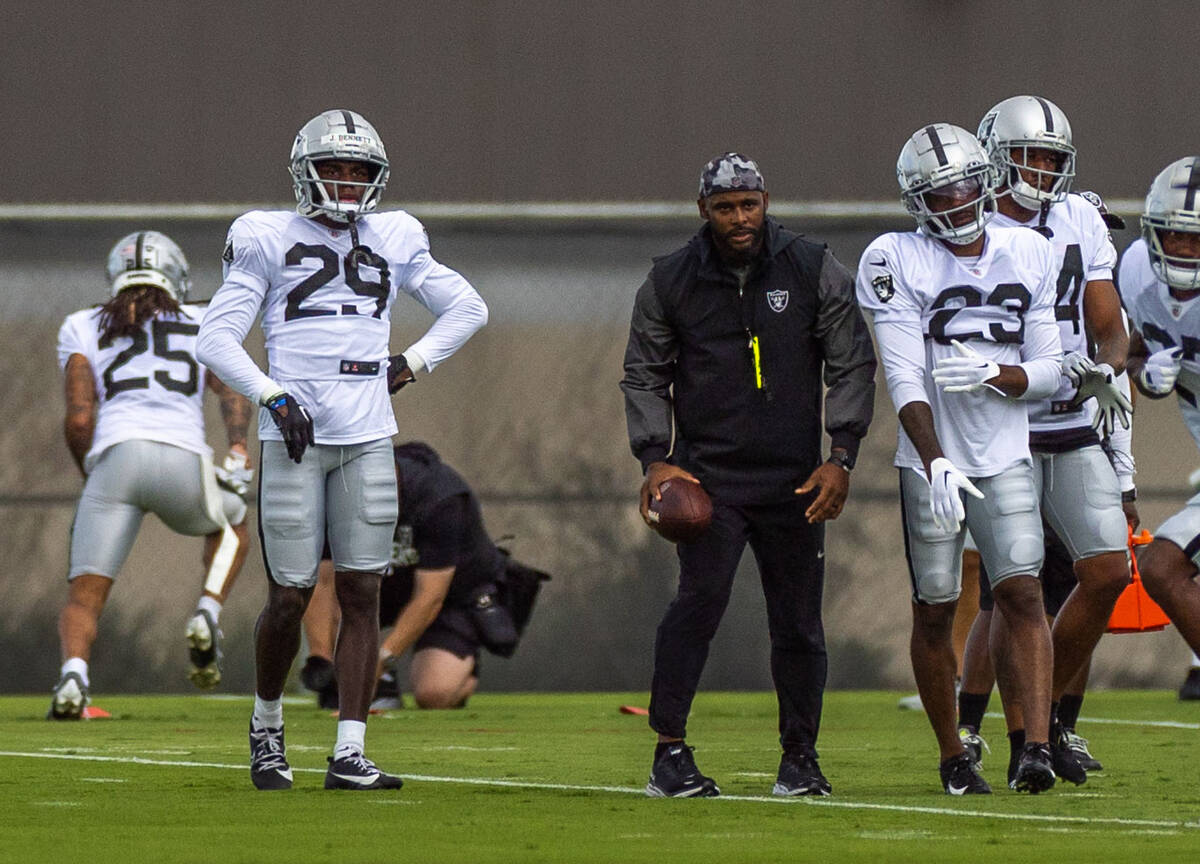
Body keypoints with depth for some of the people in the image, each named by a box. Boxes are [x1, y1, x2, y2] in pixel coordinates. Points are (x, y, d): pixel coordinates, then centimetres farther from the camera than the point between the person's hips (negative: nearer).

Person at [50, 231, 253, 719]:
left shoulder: (84, 329, 22)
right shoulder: (204, 325, 25)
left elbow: (79, 420, 11)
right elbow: (231, 387, 6)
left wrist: (88, 475, 25)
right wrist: (237, 445, -5)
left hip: (115, 458, -1)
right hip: (183, 459, 1)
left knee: (84, 598, 3)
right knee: (230, 524, 34)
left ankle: (74, 673, -28)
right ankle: (207, 615, 9)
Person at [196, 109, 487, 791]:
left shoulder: (392, 242, 11)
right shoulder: (269, 241, 2)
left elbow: (468, 307, 21)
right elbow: (218, 338, 0)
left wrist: (410, 365, 8)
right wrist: (273, 395, -12)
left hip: (368, 439, 3)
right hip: (294, 436, -3)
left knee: (362, 594, -2)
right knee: (290, 597, -3)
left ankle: (350, 755, -2)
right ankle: (268, 723, 22)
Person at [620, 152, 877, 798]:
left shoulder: (814, 272, 1)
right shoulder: (671, 282, 1)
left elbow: (852, 365, 3)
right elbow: (644, 376, 8)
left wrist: (841, 456, -6)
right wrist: (654, 458, -5)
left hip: (793, 478, 1)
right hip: (706, 472, -1)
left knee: (798, 619, 5)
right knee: (701, 598, -18)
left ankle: (800, 757, 19)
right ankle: (670, 753, -16)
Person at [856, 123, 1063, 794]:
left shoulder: (1028, 257, 6)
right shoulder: (897, 262, -5)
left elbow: (1048, 372, 5)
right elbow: (906, 379, -13)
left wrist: (991, 374, -16)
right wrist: (936, 463, -25)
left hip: (1006, 458, 2)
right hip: (931, 460, -2)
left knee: (1022, 593, -13)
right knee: (935, 610, 4)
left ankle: (1039, 744, -19)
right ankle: (953, 757, 18)